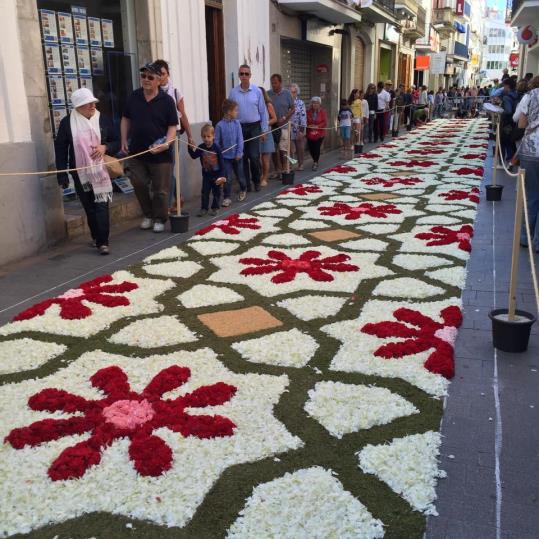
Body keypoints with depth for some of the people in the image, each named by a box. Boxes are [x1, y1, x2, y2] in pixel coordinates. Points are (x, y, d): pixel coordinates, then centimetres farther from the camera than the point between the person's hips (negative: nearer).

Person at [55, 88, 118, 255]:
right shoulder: (67, 122, -2)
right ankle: (96, 237, 25)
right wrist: (62, 175, -3)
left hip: (101, 171, 0)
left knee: (101, 205, -8)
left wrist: (105, 147, -14)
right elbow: (60, 149, 1)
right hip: (80, 173, 1)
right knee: (89, 207, 10)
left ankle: (102, 241, -8)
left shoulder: (103, 119, 1)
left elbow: (116, 142, 9)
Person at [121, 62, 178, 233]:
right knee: (139, 185, 9)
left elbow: (172, 126, -6)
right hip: (136, 152, 4)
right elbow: (126, 119, 14)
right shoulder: (134, 97, 4)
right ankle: (148, 215, 28)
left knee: (160, 190, 4)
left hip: (160, 154, -4)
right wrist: (124, 141, 8)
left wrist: (166, 144, -20)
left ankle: (159, 219, 21)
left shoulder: (167, 100, -7)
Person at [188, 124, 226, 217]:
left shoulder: (216, 148, -14)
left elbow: (221, 162, -11)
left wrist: (222, 175, -13)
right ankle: (204, 208, 10)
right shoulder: (201, 147, -6)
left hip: (217, 174, -2)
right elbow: (194, 156, 2)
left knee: (216, 192, 9)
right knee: (205, 192, 3)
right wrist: (190, 148, -14)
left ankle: (214, 208, 21)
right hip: (206, 174, 2)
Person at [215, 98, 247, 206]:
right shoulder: (220, 125, -9)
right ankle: (226, 198, 8)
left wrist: (239, 153, -11)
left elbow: (240, 139, -4)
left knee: (240, 176, 15)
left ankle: (243, 190, 41)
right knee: (227, 178, -2)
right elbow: (217, 141, -5)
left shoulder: (236, 123, -3)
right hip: (225, 157, -2)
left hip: (236, 156, 2)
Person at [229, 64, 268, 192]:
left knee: (254, 156, -7)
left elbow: (263, 111, 2)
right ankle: (246, 184, 14)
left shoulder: (257, 91, -2)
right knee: (243, 157, 5)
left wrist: (264, 130, 1)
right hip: (239, 128, 1)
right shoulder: (233, 92, 0)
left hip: (254, 127, -1)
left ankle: (256, 181, 14)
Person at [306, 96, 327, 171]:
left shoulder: (322, 112, -2)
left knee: (317, 148, -9)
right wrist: (308, 125, -14)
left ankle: (315, 163, 5)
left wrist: (317, 126, -20)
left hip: (319, 134, -2)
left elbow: (325, 122, -7)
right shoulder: (308, 111, 2)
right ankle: (315, 160, 32)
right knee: (311, 148, 5)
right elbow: (306, 121, 6)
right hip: (310, 133, 3)